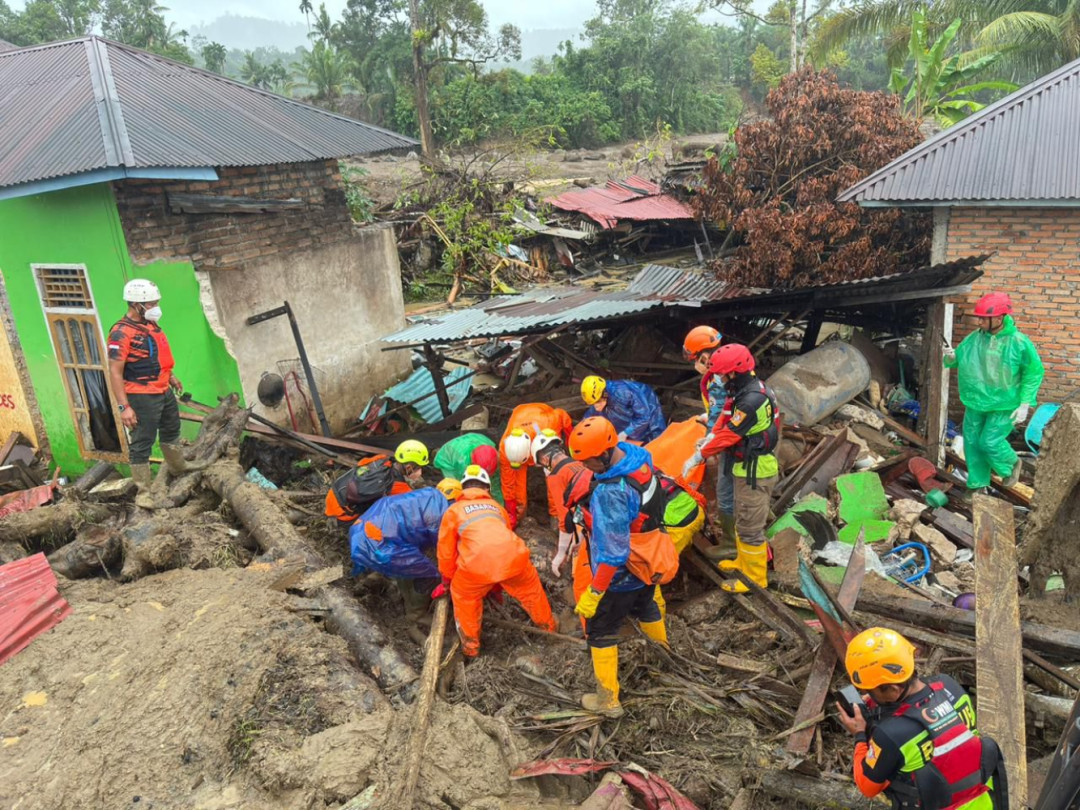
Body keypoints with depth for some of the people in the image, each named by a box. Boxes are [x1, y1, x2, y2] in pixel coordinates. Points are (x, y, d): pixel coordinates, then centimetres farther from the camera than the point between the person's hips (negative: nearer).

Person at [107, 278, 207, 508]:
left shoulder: (150, 324, 6)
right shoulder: (121, 333, -21)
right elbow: (115, 372, -23)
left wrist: (171, 377, 28)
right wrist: (124, 407, -27)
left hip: (164, 391, 10)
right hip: (142, 397, -9)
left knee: (171, 429, 27)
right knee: (141, 443, -1)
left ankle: (178, 465, 49)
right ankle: (144, 492, 5)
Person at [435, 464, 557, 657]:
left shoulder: (453, 510, 22)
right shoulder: (497, 507, 33)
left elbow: (446, 551, 25)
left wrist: (446, 582, 42)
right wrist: (498, 582, 55)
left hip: (477, 563, -3)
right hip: (513, 557, 3)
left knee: (463, 596, 27)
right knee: (530, 589, 32)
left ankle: (470, 646, 34)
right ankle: (548, 625, 51)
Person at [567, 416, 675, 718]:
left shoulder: (611, 493, -38)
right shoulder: (637, 457, -11)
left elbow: (612, 554, -32)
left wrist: (593, 593, -22)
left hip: (621, 576, -9)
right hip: (648, 564, 9)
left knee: (600, 631, 12)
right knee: (645, 608, 34)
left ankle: (608, 701, 27)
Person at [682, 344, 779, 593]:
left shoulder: (752, 400, -29)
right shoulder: (749, 388, 3)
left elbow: (729, 436, -24)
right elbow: (727, 418, 15)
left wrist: (697, 458, -15)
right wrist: (709, 437, 3)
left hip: (755, 472, -10)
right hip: (749, 467, 10)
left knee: (750, 527, 3)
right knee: (743, 520, 24)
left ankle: (755, 578, 17)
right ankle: (745, 561, 41)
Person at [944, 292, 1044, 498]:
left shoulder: (1019, 342, -16)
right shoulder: (973, 339, -4)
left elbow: (1034, 373, -9)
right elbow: (956, 359, 11)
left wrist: (1024, 404, -12)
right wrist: (951, 357, -15)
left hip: (1004, 406, -5)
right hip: (975, 404, 5)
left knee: (990, 442, -7)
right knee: (973, 443, 9)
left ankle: (1011, 465, 26)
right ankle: (978, 484, 24)